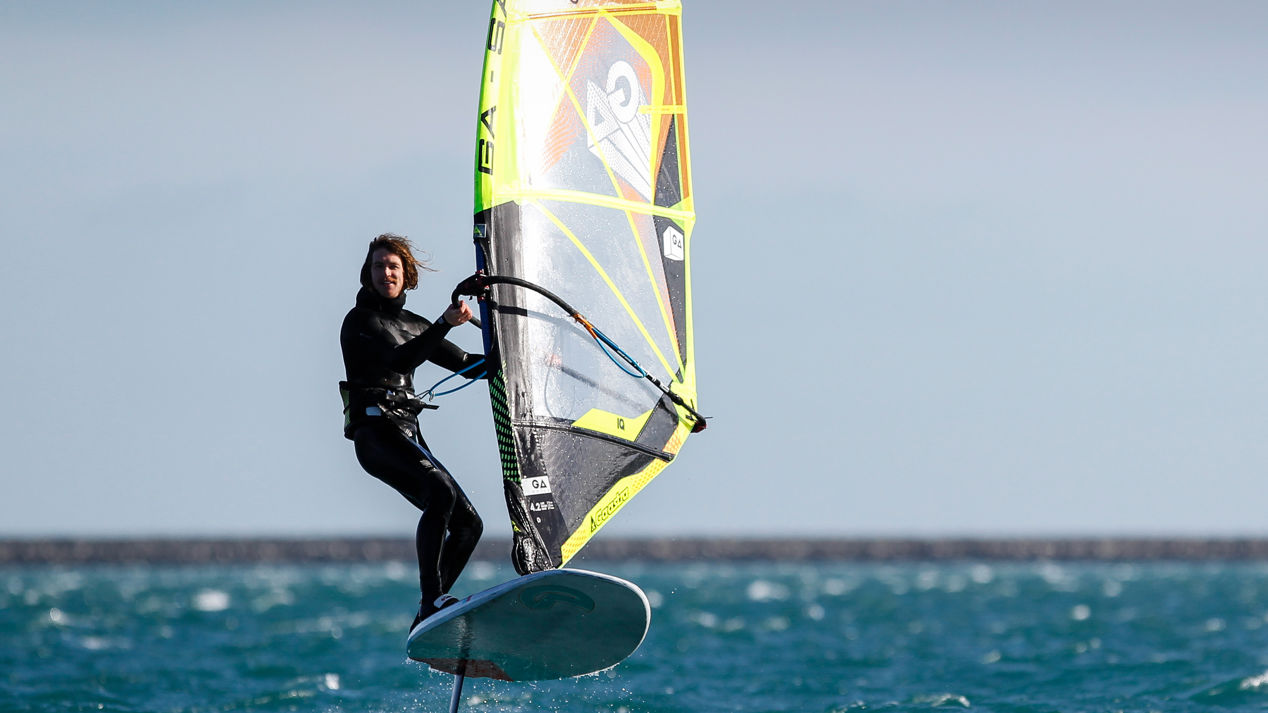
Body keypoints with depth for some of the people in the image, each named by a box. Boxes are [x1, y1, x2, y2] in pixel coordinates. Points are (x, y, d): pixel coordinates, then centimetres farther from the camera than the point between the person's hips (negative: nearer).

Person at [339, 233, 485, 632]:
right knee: (440, 492, -32)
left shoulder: (413, 325, 22)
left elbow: (467, 365, 25)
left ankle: (426, 624, 1)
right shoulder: (360, 322, -1)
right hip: (375, 432, -8)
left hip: (407, 435, 8)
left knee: (469, 523, 1)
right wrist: (444, 325, -27)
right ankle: (432, 601, -35)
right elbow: (401, 359, -18)